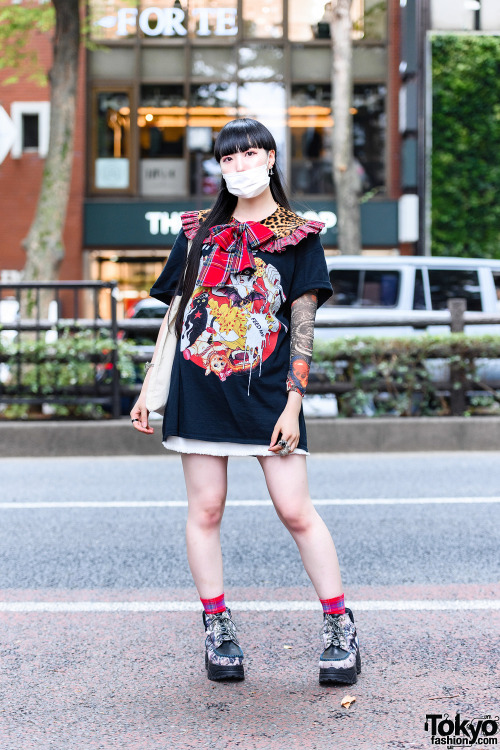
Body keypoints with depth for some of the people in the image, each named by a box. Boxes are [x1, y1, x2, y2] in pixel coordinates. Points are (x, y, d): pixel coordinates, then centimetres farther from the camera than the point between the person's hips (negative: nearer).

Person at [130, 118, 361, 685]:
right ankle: (217, 630, 15)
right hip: (197, 386, 3)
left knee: (296, 510, -5)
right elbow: (175, 315, 16)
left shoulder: (298, 236, 6)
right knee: (205, 509, 3)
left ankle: (339, 628, 7)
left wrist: (293, 402, -7)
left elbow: (302, 323, 1)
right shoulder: (198, 232, 13)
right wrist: (148, 388, 12)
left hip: (266, 389, -2)